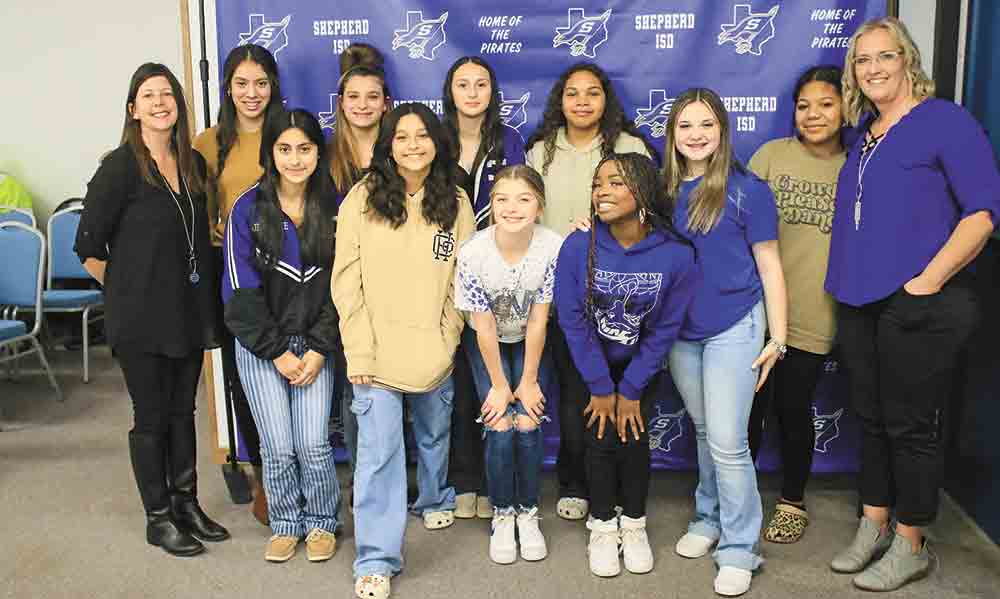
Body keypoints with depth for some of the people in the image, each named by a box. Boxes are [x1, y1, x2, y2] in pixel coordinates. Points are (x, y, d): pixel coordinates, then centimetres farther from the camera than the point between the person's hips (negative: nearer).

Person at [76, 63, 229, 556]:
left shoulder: (194, 164, 6)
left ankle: (186, 505, 29)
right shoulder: (121, 167, -11)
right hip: (141, 315, -5)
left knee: (182, 410, 15)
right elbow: (89, 247, -9)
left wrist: (201, 291, 11)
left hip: (189, 311, 5)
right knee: (151, 416, 6)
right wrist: (126, 291, -4)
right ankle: (158, 519, 20)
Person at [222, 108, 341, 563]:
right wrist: (277, 352, -10)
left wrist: (319, 349, -8)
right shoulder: (248, 209, -5)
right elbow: (241, 290, -7)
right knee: (278, 447, 0)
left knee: (313, 444, -4)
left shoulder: (332, 209, 0)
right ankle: (285, 524, 24)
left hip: (314, 344, 1)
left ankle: (322, 522, 20)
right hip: (261, 345, -1)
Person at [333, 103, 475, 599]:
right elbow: (347, 282, -7)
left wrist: (447, 337, -3)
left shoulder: (455, 203, 2)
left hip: (435, 351, 3)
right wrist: (359, 352, -11)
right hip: (377, 350, -2)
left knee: (434, 433, 21)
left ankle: (435, 500, 49)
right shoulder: (361, 200, -6)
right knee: (379, 452, -5)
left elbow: (462, 279, 4)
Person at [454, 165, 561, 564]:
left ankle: (528, 512, 15)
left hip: (530, 342, 1)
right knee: (500, 430, -10)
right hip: (486, 344, -1)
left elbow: (538, 321, -17)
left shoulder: (552, 247, -25)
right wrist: (500, 385, -12)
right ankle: (502, 515, 13)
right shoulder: (473, 253, -27)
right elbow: (484, 327, -18)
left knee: (528, 427, -9)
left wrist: (529, 381, -11)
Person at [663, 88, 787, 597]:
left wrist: (778, 337, -6)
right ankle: (708, 519, 34)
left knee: (727, 441, -4)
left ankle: (739, 549, 10)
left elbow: (769, 267, -5)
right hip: (680, 331, 5)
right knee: (704, 432, 18)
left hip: (734, 329, -5)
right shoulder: (665, 190, 5)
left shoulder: (746, 190, -9)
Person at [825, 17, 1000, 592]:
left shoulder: (945, 120, -7)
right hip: (860, 303, 7)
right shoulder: (865, 134, 13)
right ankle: (873, 530, 29)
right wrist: (844, 282, 12)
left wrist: (929, 281, -18)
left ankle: (910, 546, 18)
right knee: (872, 420, 15)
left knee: (911, 427, 3)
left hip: (918, 306, -7)